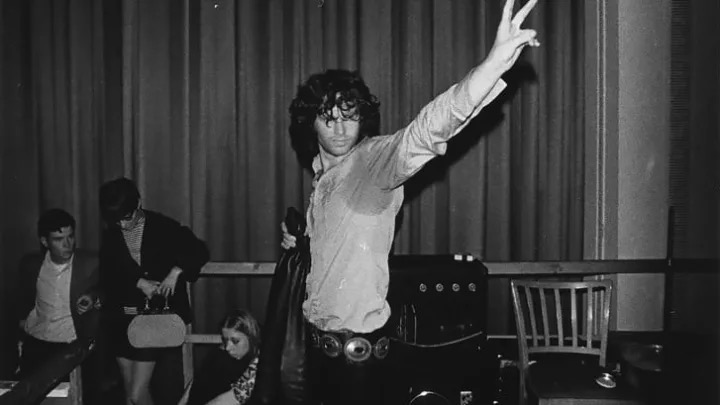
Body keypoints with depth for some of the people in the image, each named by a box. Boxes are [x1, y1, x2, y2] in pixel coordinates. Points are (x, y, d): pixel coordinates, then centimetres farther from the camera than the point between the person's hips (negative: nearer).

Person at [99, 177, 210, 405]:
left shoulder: (162, 227, -5)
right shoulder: (111, 236, 5)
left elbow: (199, 251, -5)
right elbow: (107, 275, -5)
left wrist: (176, 271, -19)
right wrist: (139, 282, -18)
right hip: (122, 320, 4)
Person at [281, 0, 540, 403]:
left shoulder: (372, 160, -15)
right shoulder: (322, 176, 7)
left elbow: (424, 133, -37)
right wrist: (299, 240, 9)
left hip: (359, 348, -7)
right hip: (322, 342, 7)